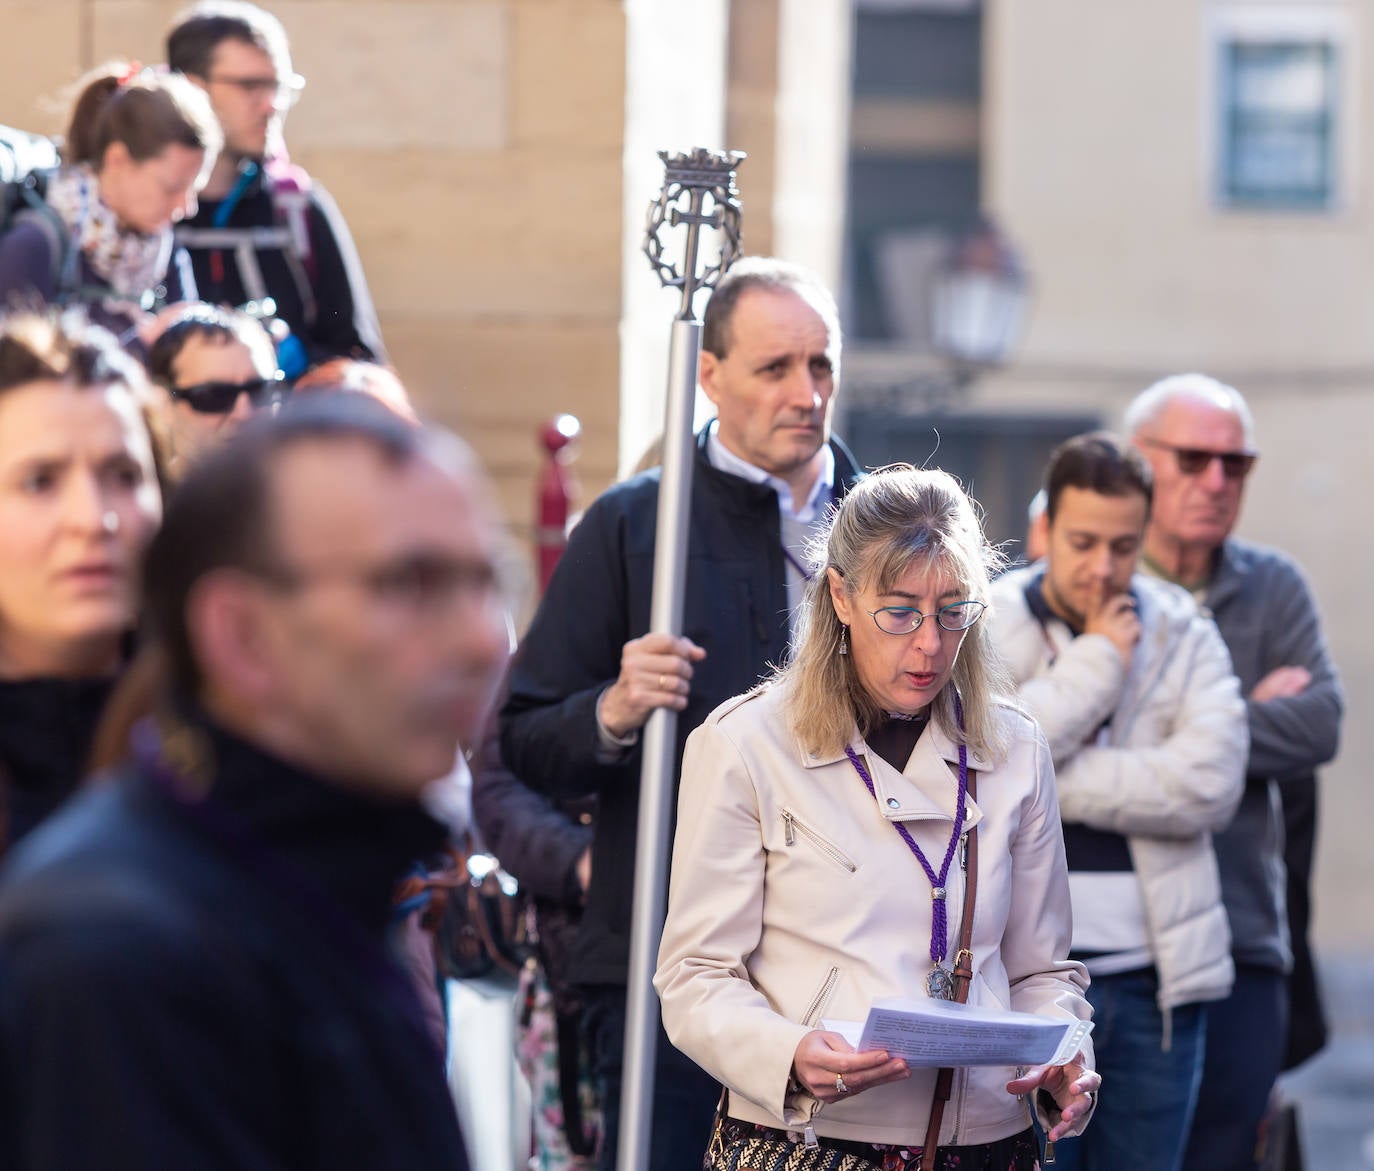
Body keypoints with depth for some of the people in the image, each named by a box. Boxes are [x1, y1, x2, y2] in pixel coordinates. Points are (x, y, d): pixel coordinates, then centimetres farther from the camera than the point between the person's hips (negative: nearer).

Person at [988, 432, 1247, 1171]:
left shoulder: (1183, 635, 7)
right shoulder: (984, 628, 3)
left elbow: (1210, 784, -8)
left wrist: (1043, 778, -11)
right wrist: (1096, 660, -9)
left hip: (1154, 981, 2)